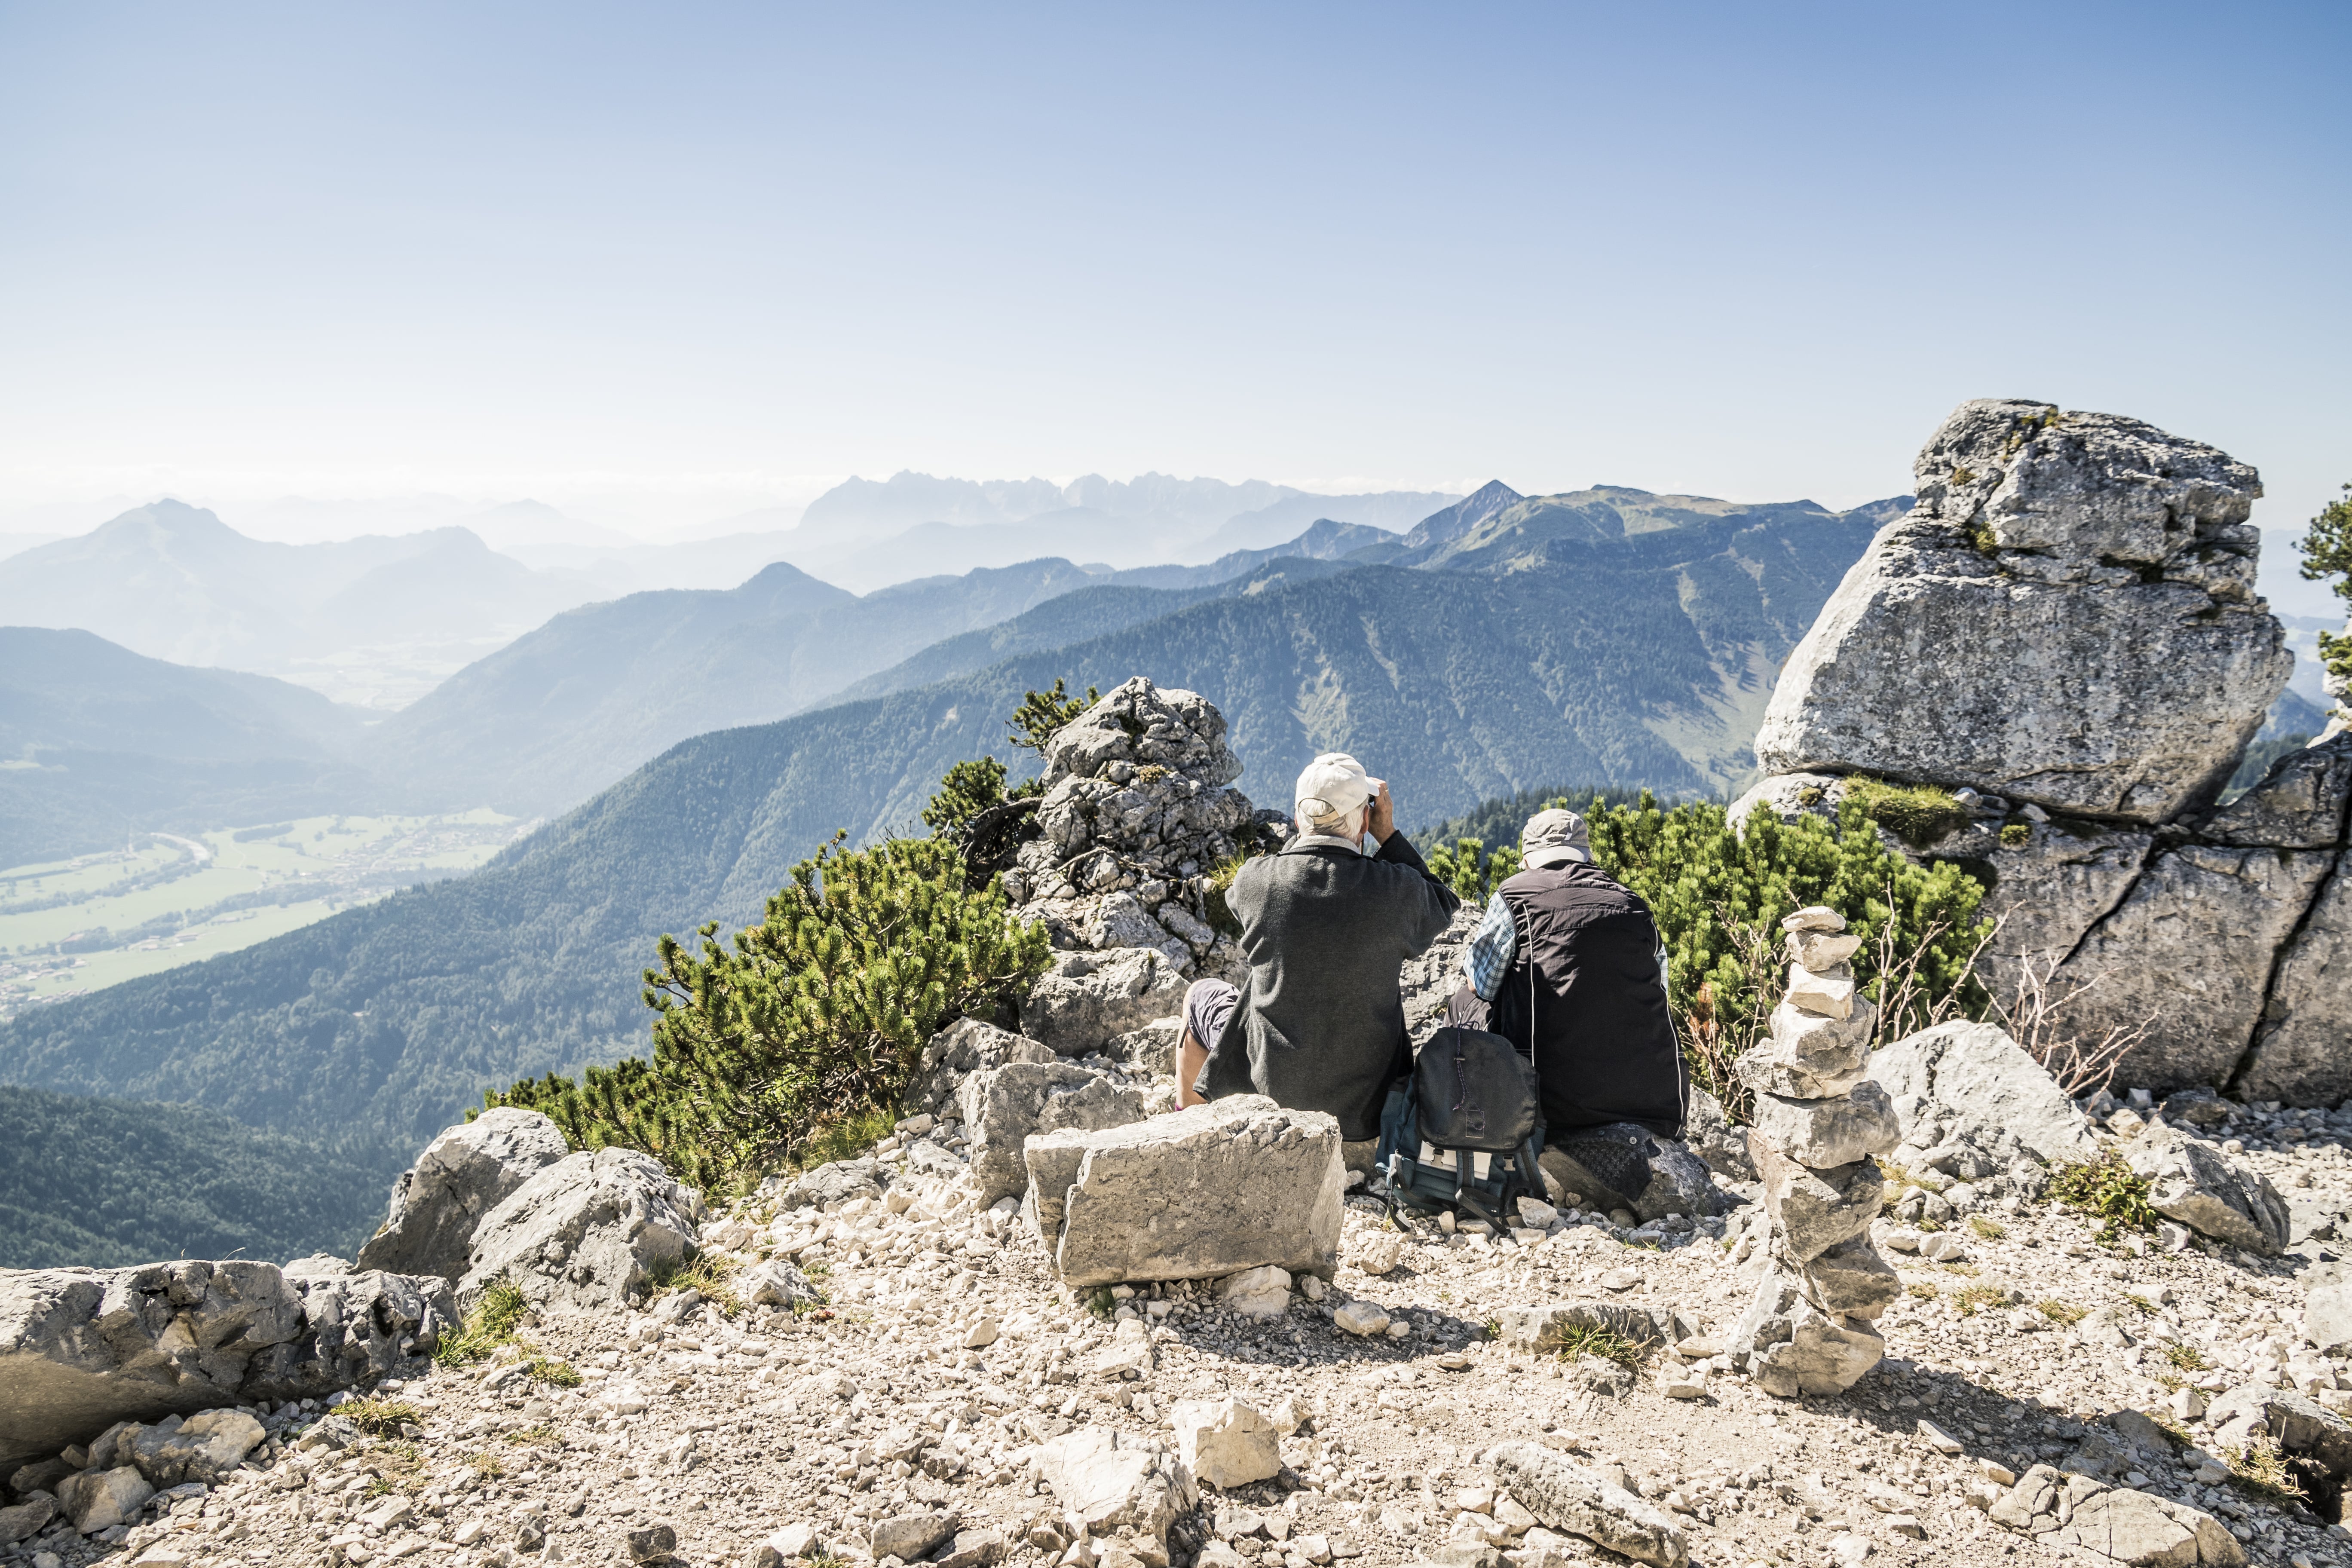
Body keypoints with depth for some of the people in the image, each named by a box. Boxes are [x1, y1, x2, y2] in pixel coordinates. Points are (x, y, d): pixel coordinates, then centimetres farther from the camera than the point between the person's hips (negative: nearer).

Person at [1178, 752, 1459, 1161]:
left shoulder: (1257, 880, -18)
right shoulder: (1395, 890, -20)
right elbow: (1442, 907, 5)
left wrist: (1309, 830, 10)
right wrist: (1389, 837, 3)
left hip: (1271, 1084, -1)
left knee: (1199, 995, 28)